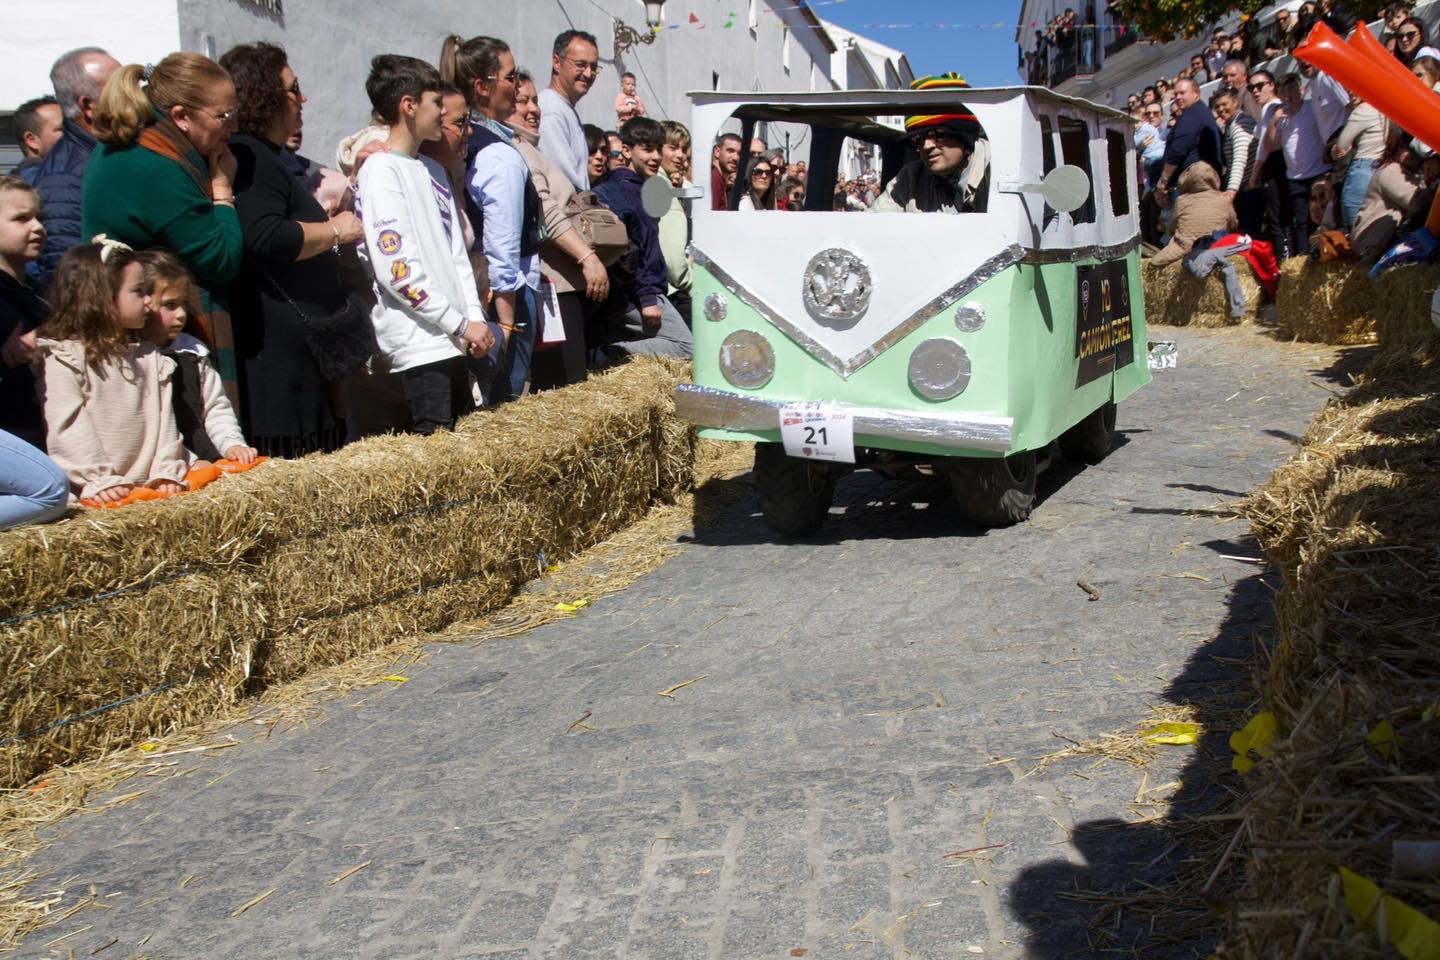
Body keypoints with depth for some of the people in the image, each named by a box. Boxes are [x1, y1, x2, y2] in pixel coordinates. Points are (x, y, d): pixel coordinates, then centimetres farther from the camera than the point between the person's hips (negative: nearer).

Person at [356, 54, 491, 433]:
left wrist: (475, 316, 3)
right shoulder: (381, 171, -9)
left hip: (452, 340, 8)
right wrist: (462, 324, -13)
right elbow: (397, 268, -16)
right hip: (419, 342, -8)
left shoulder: (432, 170, 17)